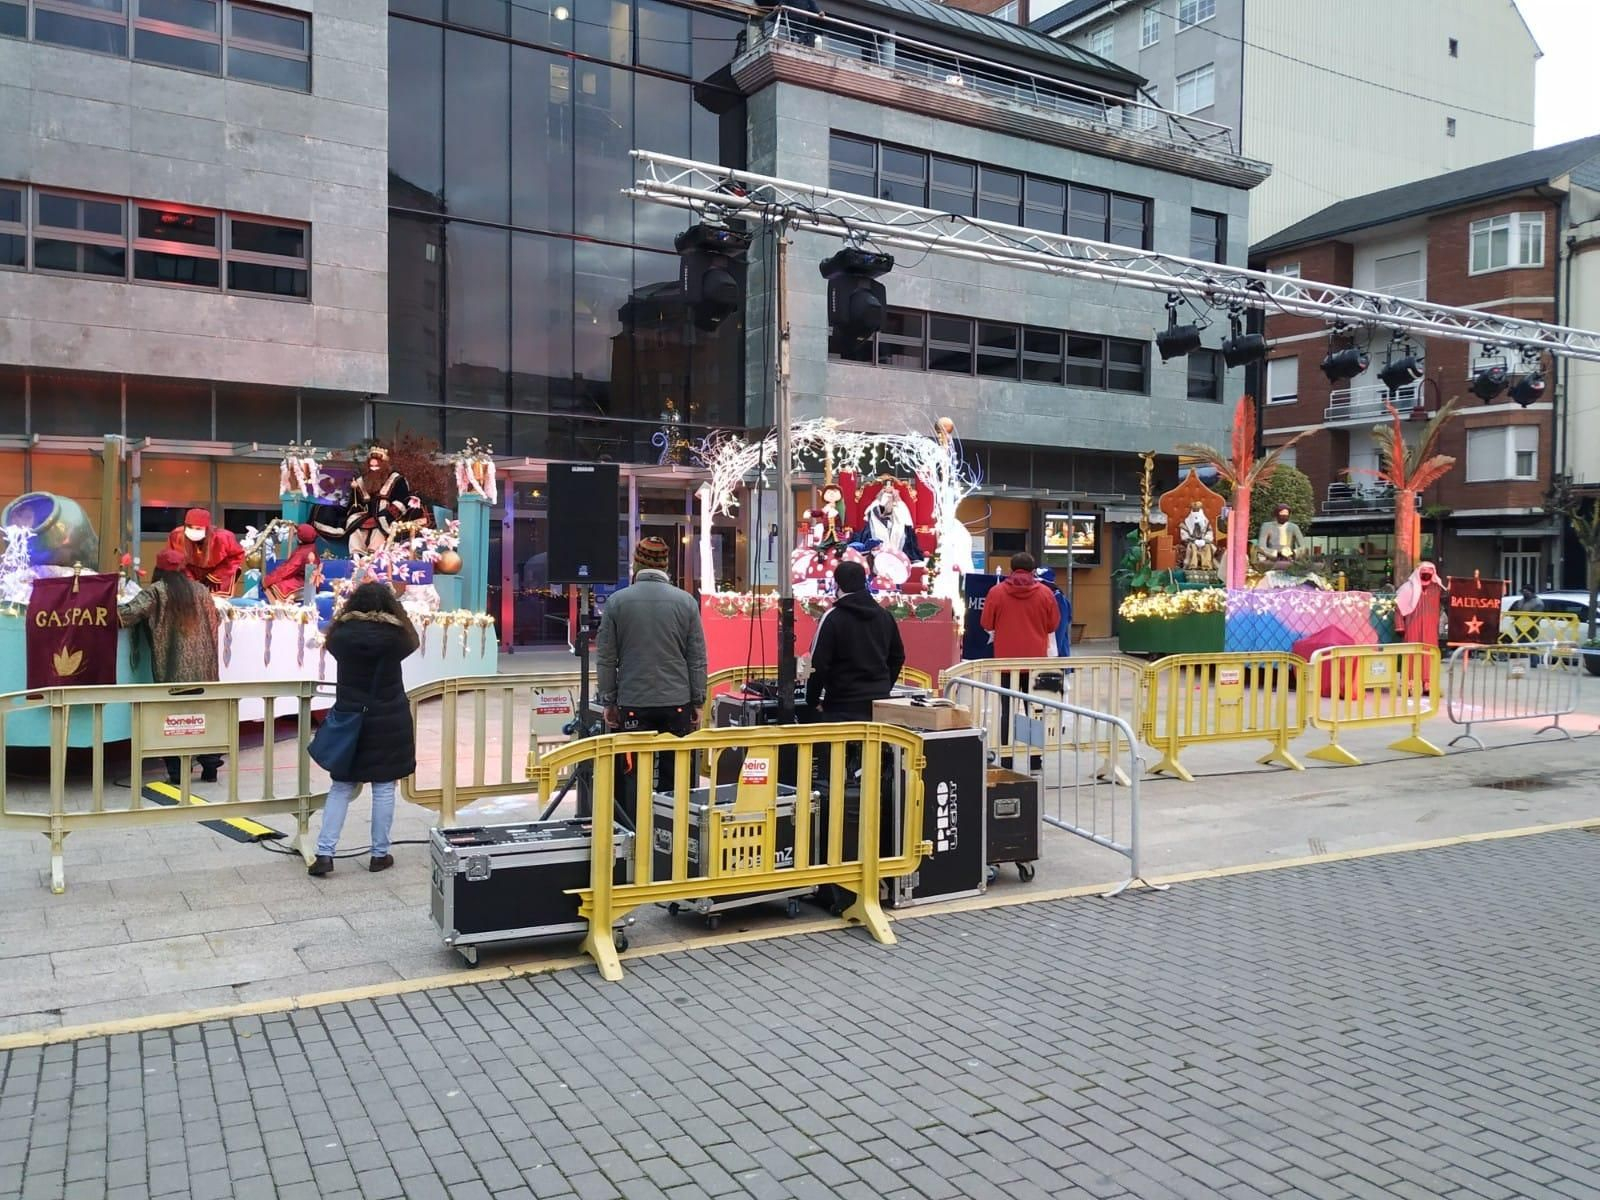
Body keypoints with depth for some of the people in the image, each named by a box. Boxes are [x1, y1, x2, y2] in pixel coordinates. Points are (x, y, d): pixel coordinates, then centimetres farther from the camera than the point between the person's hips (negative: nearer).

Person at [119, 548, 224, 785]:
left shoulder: (156, 591, -3)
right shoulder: (200, 590, 10)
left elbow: (130, 613, -14)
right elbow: (216, 619, 18)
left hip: (175, 668, -4)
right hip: (203, 666, 4)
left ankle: (177, 770, 2)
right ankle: (210, 766, 13)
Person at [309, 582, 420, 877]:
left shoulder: (342, 634, -5)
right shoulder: (395, 635, -10)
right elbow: (412, 641, 12)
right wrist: (394, 607, 21)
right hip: (388, 722, -2)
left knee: (341, 788, 10)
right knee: (383, 788, 6)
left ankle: (324, 854, 5)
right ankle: (380, 854, 12)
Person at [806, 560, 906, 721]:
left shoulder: (832, 618, -10)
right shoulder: (884, 616, 10)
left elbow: (818, 664, -12)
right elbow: (897, 657, 18)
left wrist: (813, 700, 0)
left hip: (844, 707, -6)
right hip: (880, 702, 6)